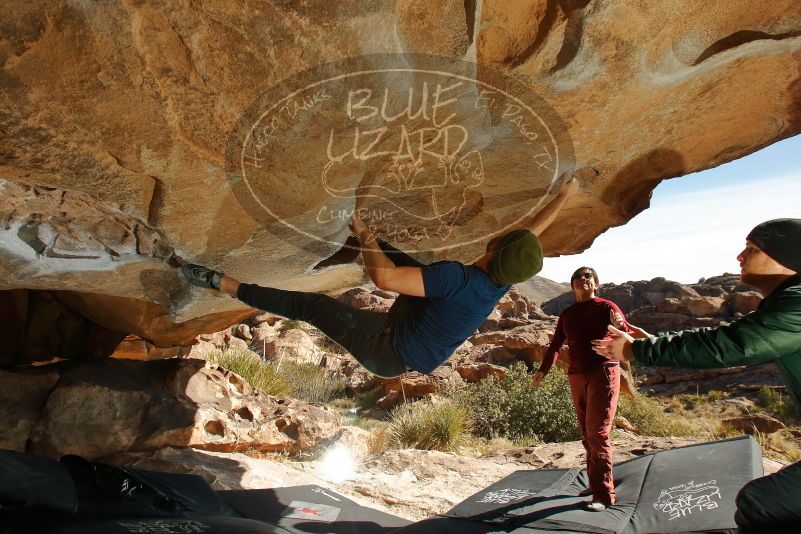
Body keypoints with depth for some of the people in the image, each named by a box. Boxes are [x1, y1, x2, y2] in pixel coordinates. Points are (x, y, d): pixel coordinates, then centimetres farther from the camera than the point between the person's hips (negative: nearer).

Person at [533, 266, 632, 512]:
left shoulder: (605, 307, 0)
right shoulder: (567, 315, 13)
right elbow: (555, 346, 14)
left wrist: (620, 325, -34)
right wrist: (543, 370, 3)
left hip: (603, 372, -5)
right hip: (577, 376, 5)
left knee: (597, 431, -11)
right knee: (586, 433, 10)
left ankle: (603, 495, -5)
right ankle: (596, 482, 23)